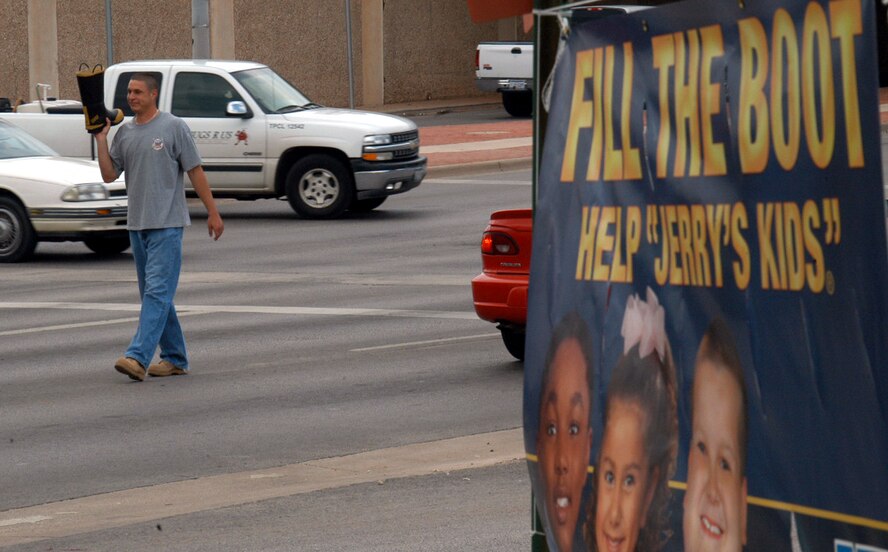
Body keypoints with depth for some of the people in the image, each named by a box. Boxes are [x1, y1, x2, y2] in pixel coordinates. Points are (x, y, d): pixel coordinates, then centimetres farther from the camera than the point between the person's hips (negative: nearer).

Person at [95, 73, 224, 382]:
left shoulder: (173, 128, -5)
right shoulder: (124, 133, 11)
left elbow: (195, 172, -3)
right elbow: (109, 175, 9)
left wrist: (212, 212, -4)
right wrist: (101, 139, 0)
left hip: (167, 223, -7)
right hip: (137, 224, 7)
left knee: (157, 291, -14)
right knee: (152, 293, 10)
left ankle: (138, 357, -25)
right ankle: (175, 358, 19)